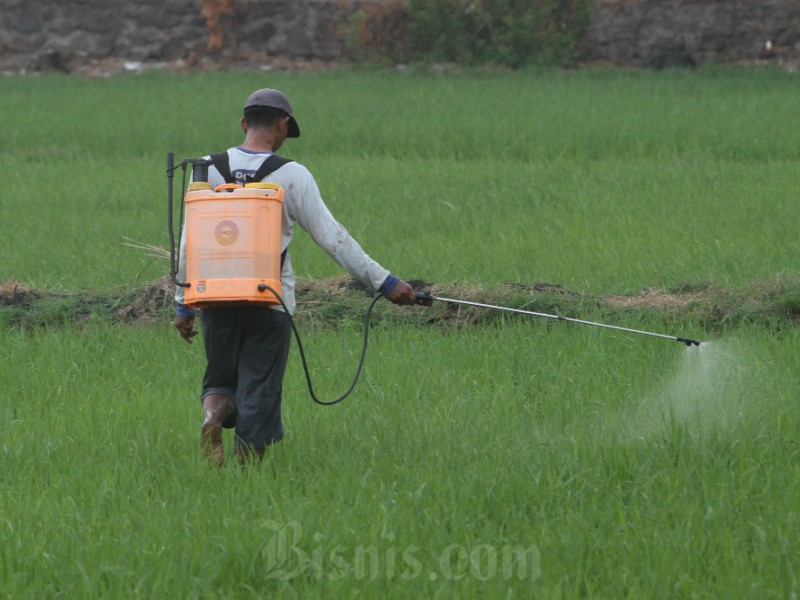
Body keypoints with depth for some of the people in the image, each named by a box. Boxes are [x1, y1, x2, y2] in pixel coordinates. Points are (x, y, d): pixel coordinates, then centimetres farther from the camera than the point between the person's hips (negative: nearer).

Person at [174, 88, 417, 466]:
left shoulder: (209, 169, 1)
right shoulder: (292, 176, -6)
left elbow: (189, 241, 1)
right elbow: (332, 238, -6)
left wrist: (183, 303, 10)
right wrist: (384, 282, 0)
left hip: (216, 299, 2)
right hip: (269, 303, -2)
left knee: (220, 380, 16)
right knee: (259, 393, 5)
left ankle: (213, 416, -15)